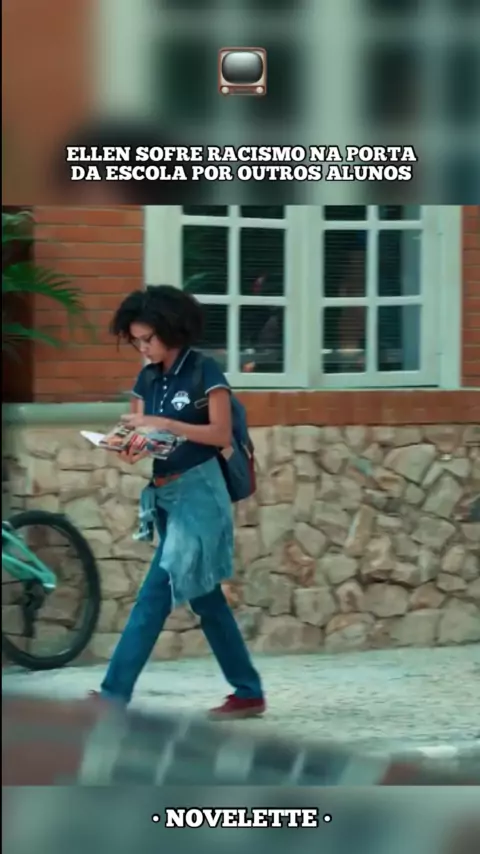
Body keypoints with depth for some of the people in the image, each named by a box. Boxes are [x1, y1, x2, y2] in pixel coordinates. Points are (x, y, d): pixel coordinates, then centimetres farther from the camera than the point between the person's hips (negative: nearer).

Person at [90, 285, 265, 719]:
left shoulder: (204, 372, -10)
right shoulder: (148, 378, 10)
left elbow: (222, 434, -14)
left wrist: (166, 424, -23)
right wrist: (131, 446, -16)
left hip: (198, 491, -8)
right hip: (165, 493, 8)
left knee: (156, 594, -12)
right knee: (204, 597, 10)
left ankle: (113, 695, -15)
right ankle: (249, 693, 16)